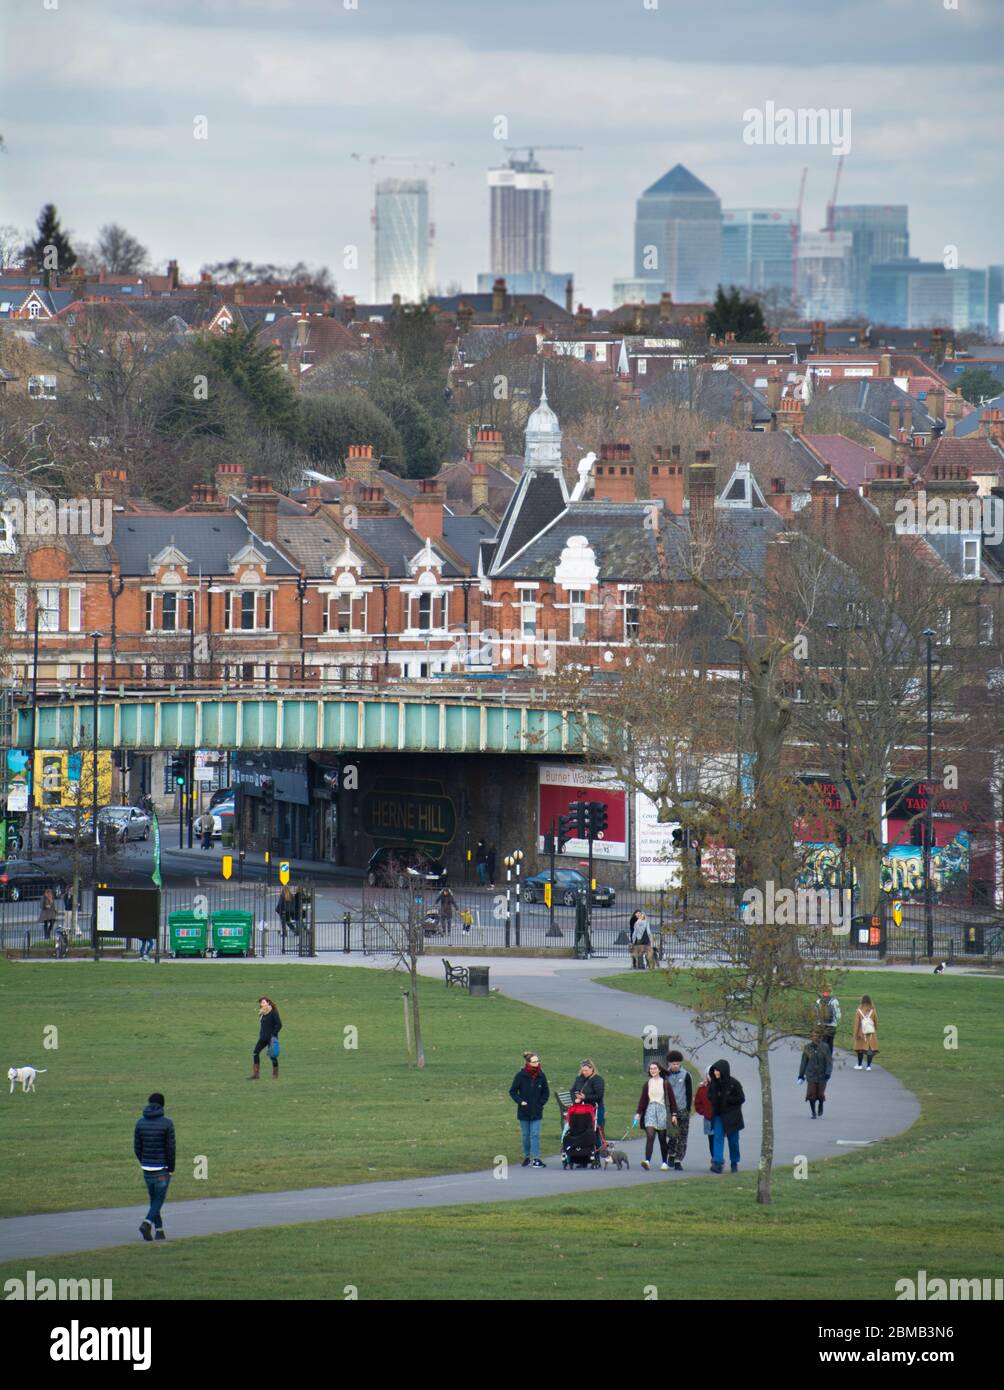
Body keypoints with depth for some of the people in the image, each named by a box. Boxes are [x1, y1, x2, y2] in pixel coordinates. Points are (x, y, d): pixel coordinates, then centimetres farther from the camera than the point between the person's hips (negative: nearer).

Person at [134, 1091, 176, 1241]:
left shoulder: (140, 1123, 0)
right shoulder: (167, 1123, -11)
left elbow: (137, 1148, 2)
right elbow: (170, 1148, -10)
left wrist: (143, 1163, 14)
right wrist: (171, 1169, 0)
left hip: (147, 1168, 4)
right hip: (162, 1168, -4)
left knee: (154, 1199, 16)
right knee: (159, 1199, 2)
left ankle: (159, 1230, 16)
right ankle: (147, 1223, -19)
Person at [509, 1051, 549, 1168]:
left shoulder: (541, 1076, 0)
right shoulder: (520, 1076, -6)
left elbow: (546, 1092, 12)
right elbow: (512, 1091, 1)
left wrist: (541, 1102, -2)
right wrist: (520, 1101, -10)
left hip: (536, 1111, 0)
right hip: (524, 1110, 0)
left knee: (535, 1135, -8)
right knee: (526, 1135, 9)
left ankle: (536, 1158, -11)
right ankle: (527, 1157, 21)